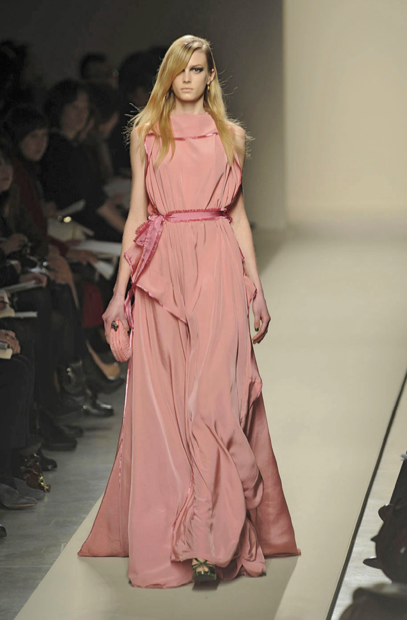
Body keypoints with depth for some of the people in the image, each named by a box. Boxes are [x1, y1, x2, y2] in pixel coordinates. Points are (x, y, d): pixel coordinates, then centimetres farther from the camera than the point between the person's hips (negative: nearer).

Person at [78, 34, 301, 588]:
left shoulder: (230, 136, 12)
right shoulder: (147, 132, 11)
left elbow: (238, 214, 14)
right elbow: (136, 213, 10)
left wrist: (256, 286, 9)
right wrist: (121, 289, 5)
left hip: (217, 270, 0)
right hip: (161, 268, 0)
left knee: (214, 392, -10)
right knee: (161, 399, -2)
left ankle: (216, 534, -10)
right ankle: (164, 538, 7)